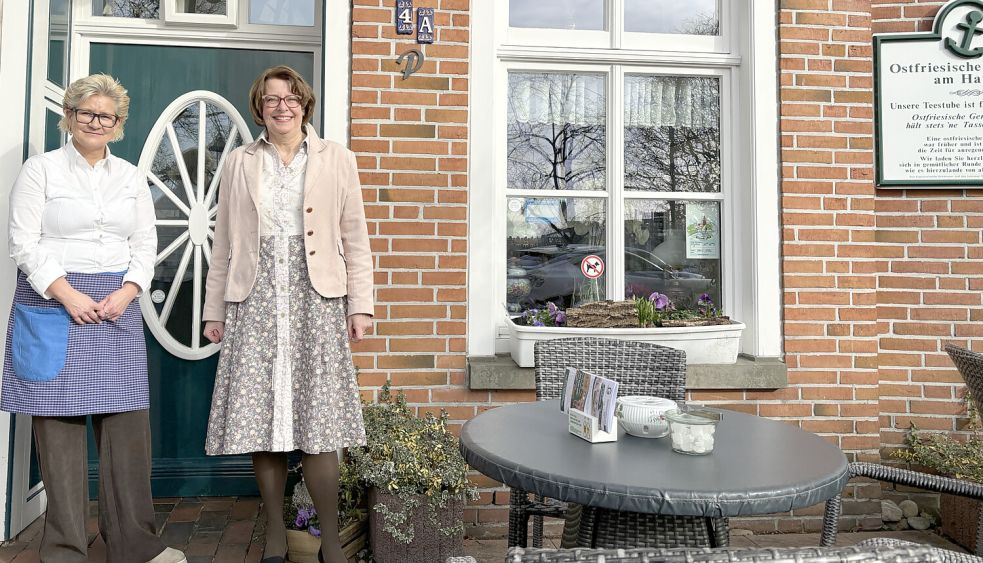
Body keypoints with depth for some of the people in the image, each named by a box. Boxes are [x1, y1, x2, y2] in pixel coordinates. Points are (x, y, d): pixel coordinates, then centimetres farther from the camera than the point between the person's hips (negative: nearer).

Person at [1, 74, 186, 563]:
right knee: (59, 425, 0)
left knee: (128, 423, 1)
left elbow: (145, 244, 11)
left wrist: (126, 292, -5)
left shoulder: (130, 177, 14)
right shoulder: (41, 169, 4)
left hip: (117, 306, 3)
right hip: (54, 304, -2)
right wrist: (68, 295, -13)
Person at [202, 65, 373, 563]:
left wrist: (360, 305, -2)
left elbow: (355, 239, 4)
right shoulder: (239, 163, 13)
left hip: (315, 297, -2)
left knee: (318, 422, -3)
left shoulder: (336, 160, 9)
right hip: (256, 298, 2)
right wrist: (214, 310, 8)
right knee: (259, 418, 3)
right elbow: (224, 243, 11)